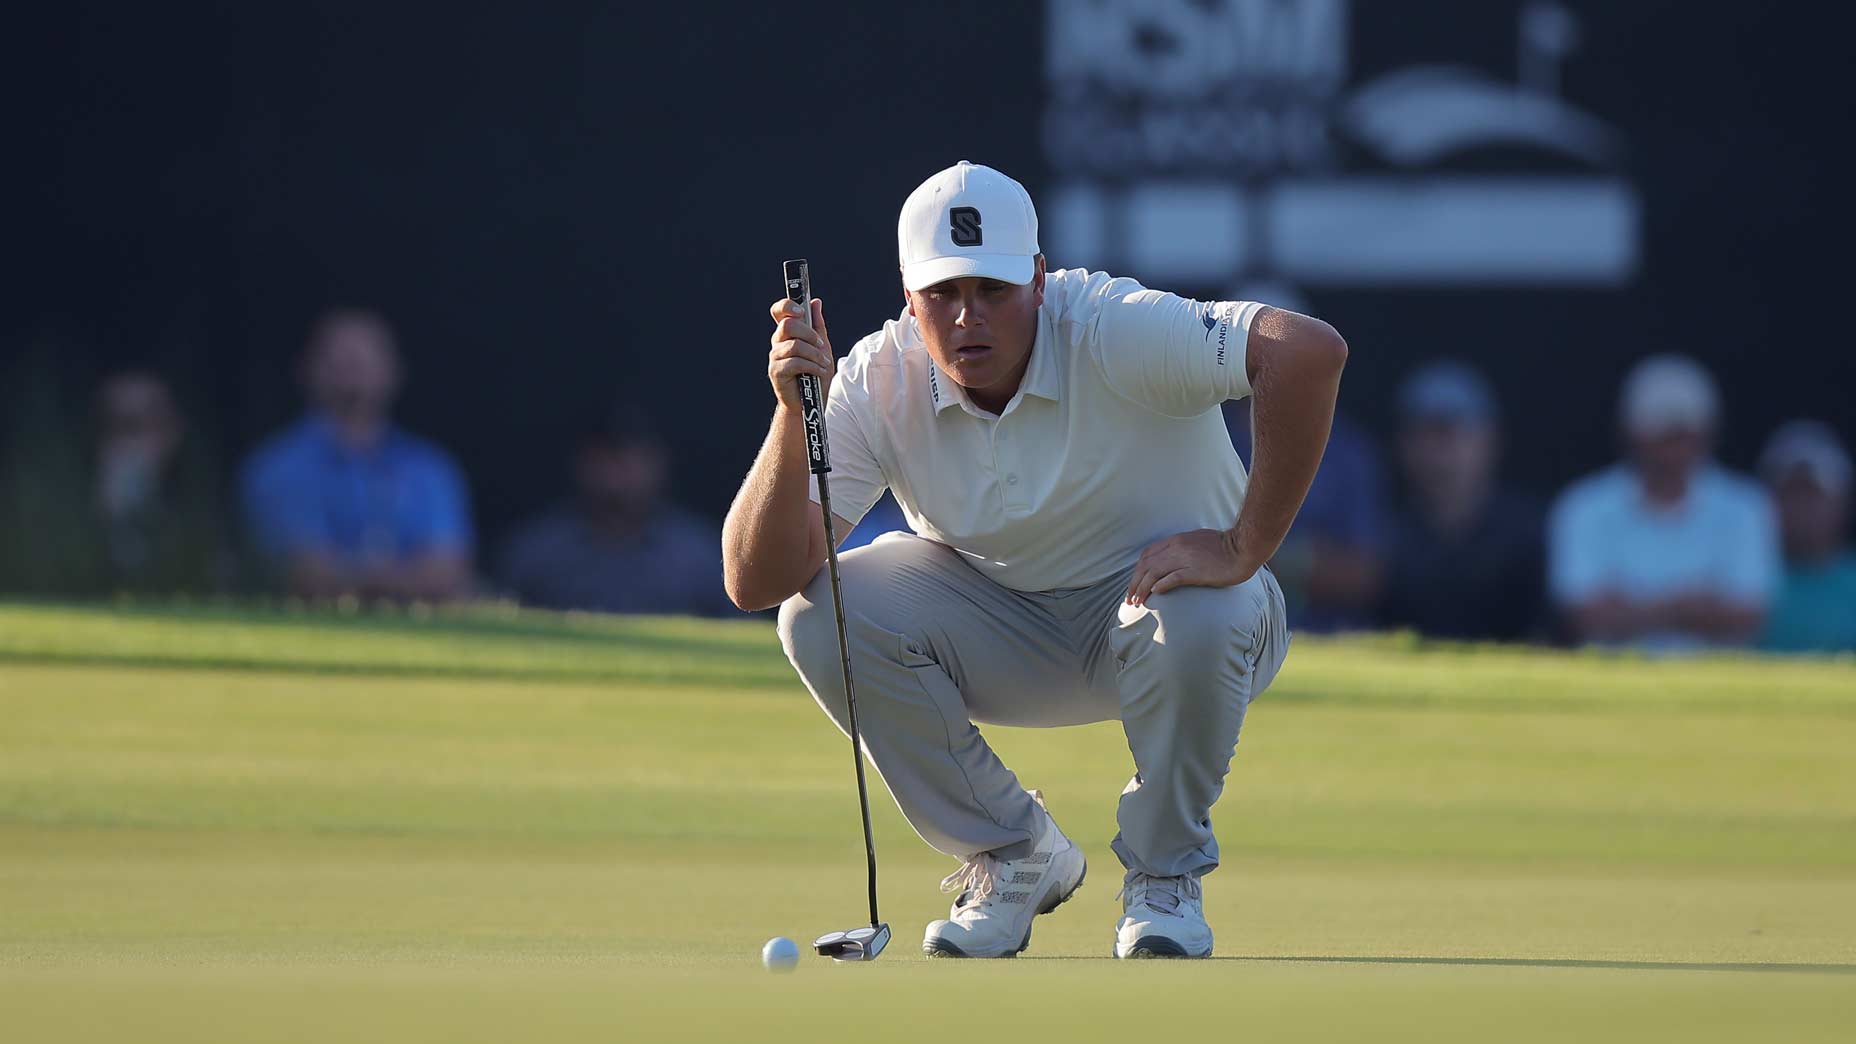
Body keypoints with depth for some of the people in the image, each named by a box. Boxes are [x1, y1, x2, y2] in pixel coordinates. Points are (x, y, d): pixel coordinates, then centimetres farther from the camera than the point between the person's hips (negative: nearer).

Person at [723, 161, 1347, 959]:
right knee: (819, 612, -22)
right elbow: (754, 584, -23)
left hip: (1151, 594, -3)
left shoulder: (1112, 335, -28)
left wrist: (1243, 550, -37)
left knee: (1197, 620, -38)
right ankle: (1014, 858, -2)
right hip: (999, 628, 3)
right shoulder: (877, 385, -17)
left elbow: (1311, 352, -41)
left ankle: (1165, 877, -7)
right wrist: (794, 417, -38)